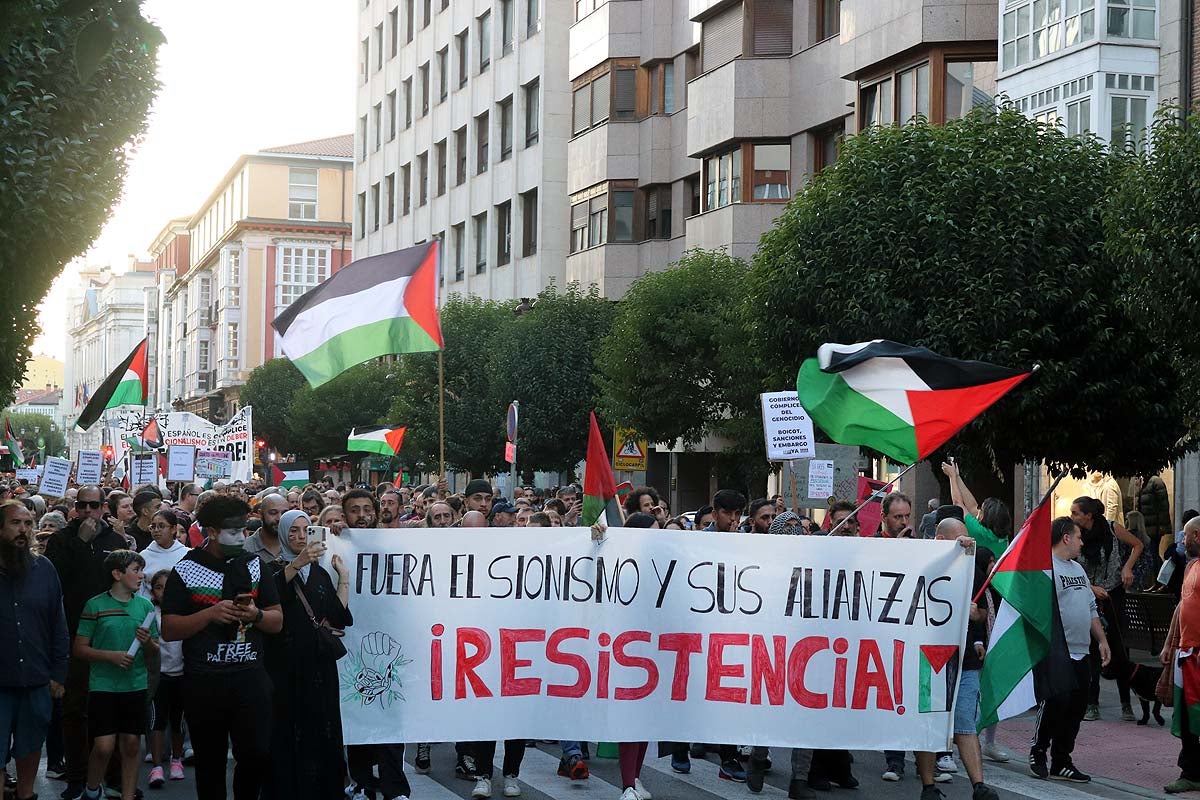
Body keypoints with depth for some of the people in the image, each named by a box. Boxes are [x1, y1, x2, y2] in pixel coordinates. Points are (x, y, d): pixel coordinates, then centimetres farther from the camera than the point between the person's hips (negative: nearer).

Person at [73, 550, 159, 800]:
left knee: (131, 746, 4)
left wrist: (148, 642, -9)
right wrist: (112, 656, -14)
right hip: (103, 685, -3)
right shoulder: (96, 605, -4)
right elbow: (80, 648, -2)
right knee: (104, 746, -6)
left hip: (136, 686, 3)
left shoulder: (145, 605, 6)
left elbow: (155, 650, 14)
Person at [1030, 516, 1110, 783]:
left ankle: (1061, 763, 15)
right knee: (1056, 703, -10)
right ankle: (1038, 752, 10)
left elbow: (1091, 609, 26)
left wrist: (1102, 640, 21)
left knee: (1075, 709, 8)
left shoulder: (1078, 569, 20)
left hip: (1080, 654, 9)